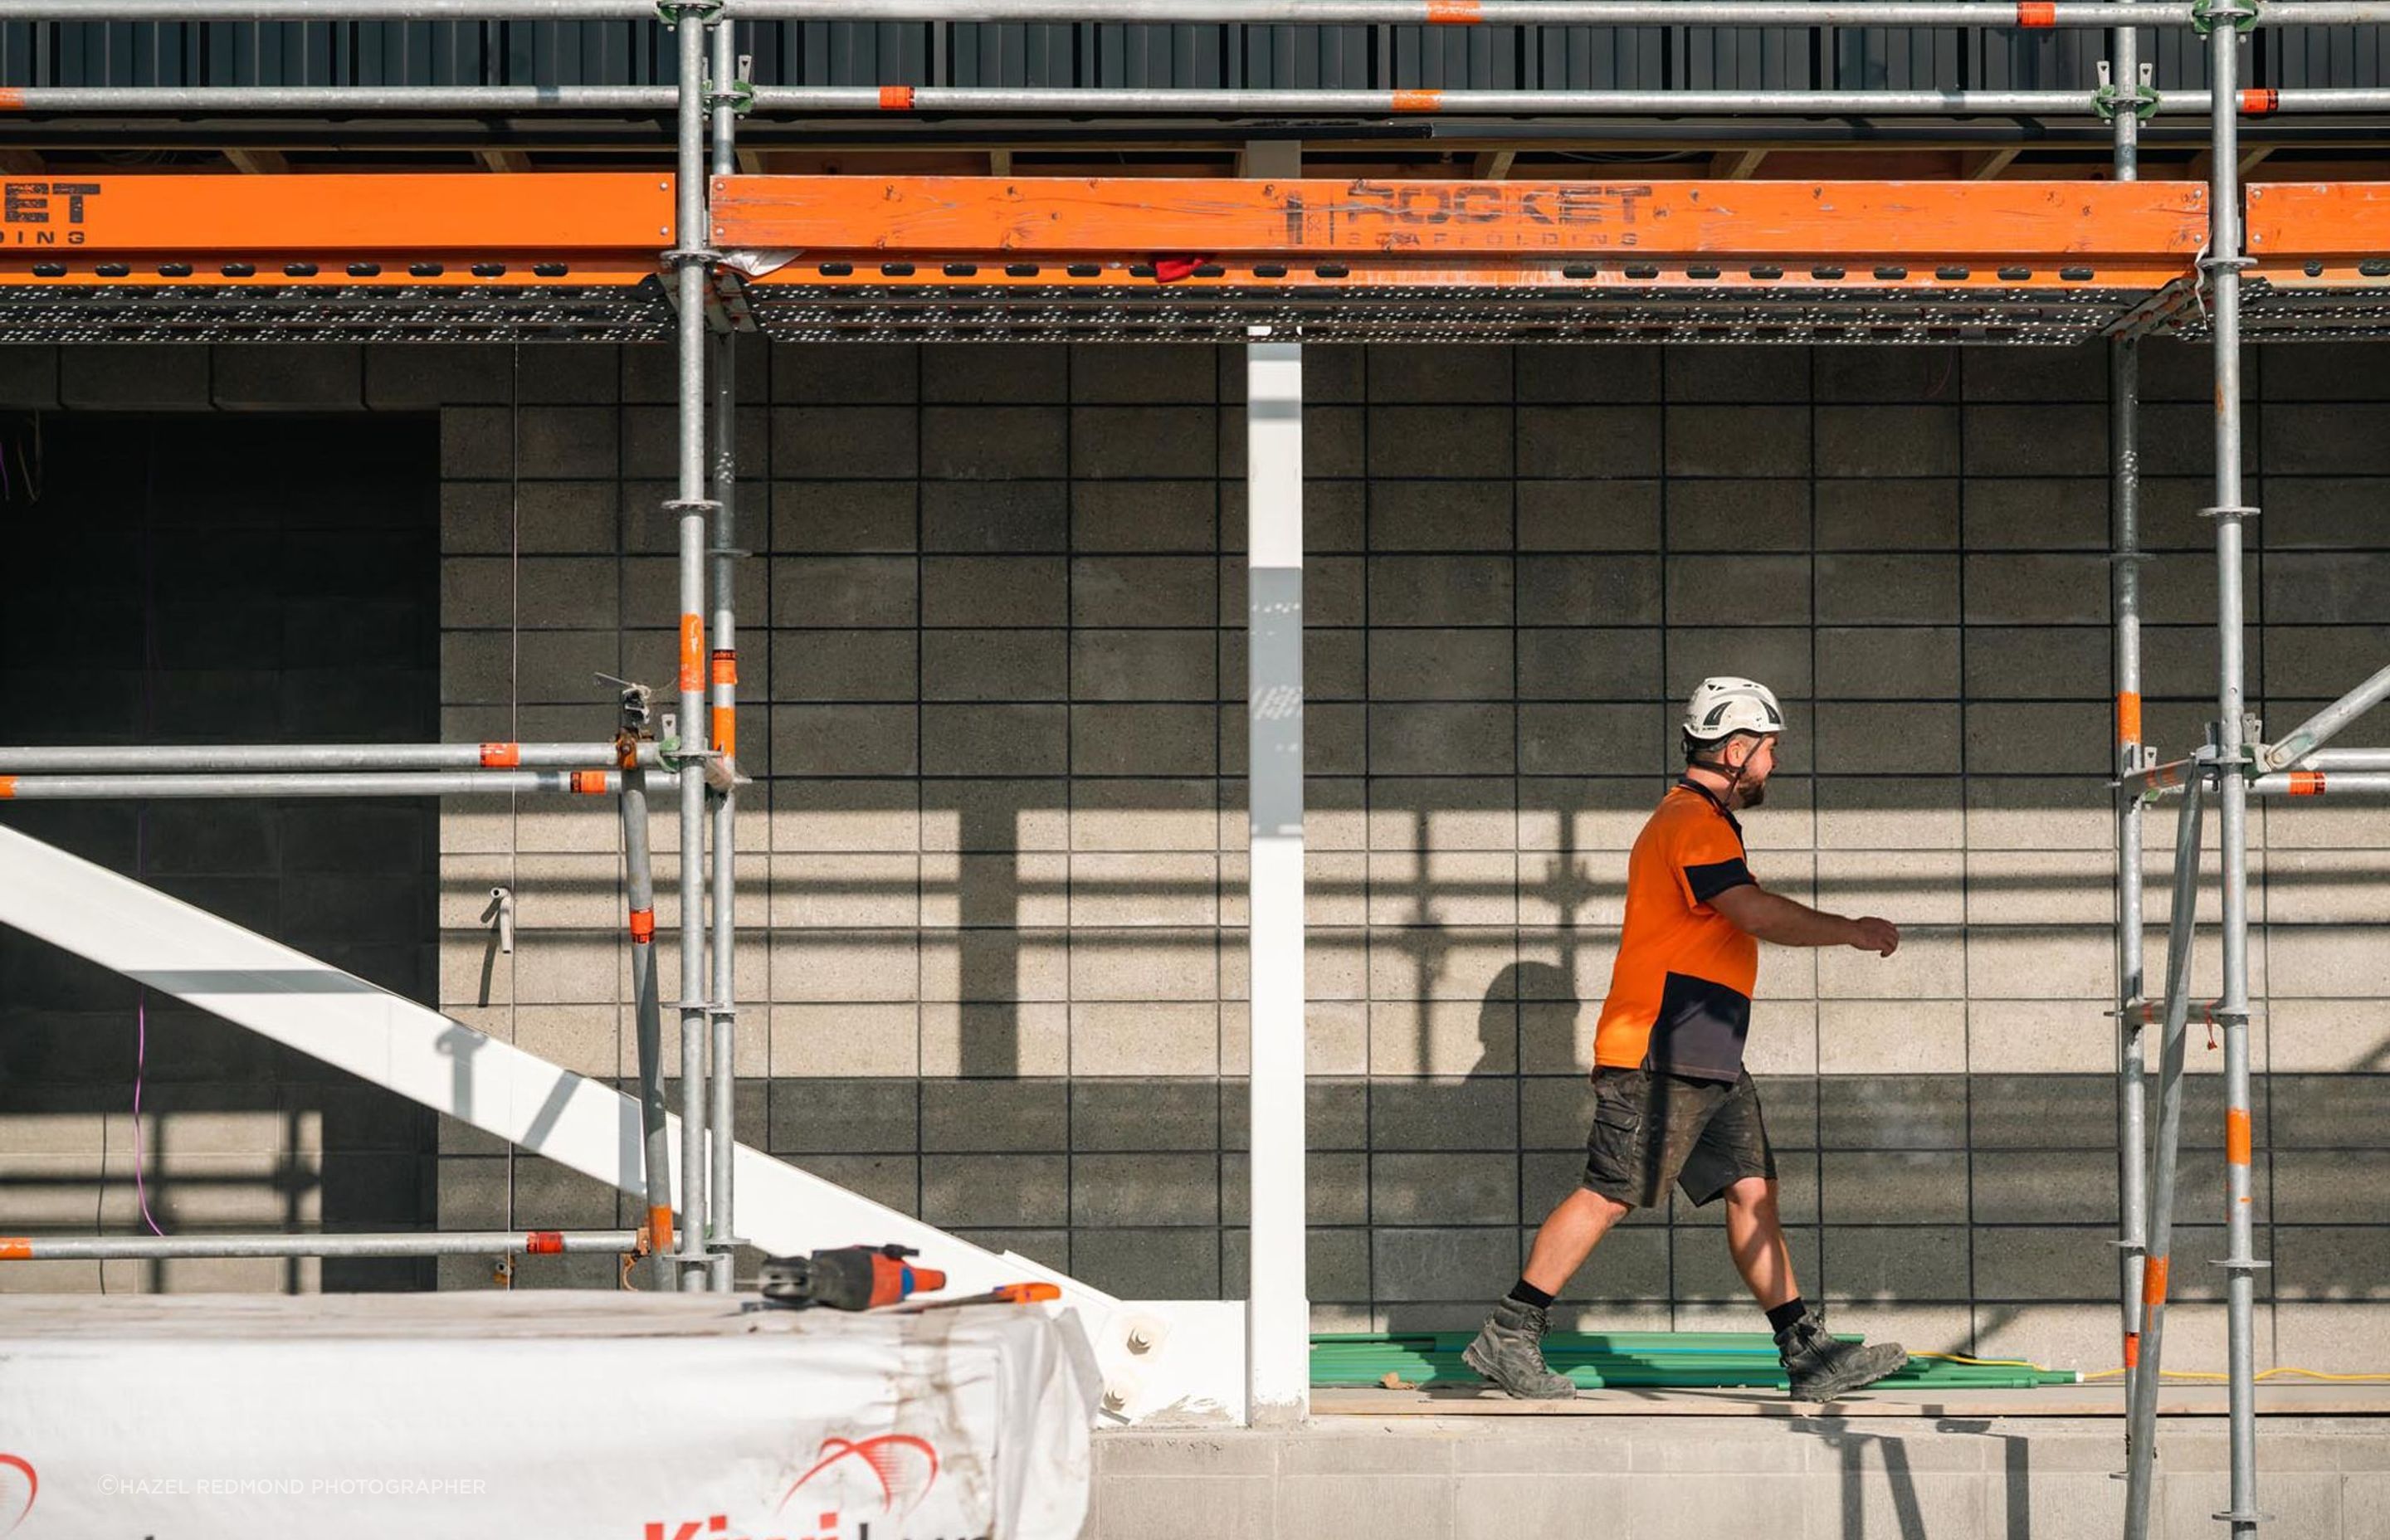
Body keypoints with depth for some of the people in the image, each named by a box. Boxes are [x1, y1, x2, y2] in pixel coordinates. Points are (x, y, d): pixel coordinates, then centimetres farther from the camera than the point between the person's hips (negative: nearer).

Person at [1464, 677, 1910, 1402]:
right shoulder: (1695, 822, -12)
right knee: (1608, 1194, -9)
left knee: (1752, 1191, 5)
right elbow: (1756, 913, -23)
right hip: (1661, 1055, -11)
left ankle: (1809, 1355, 4)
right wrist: (1850, 932, -15)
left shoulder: (1698, 821, 22)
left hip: (1706, 1062, 11)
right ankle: (1507, 1338, -4)